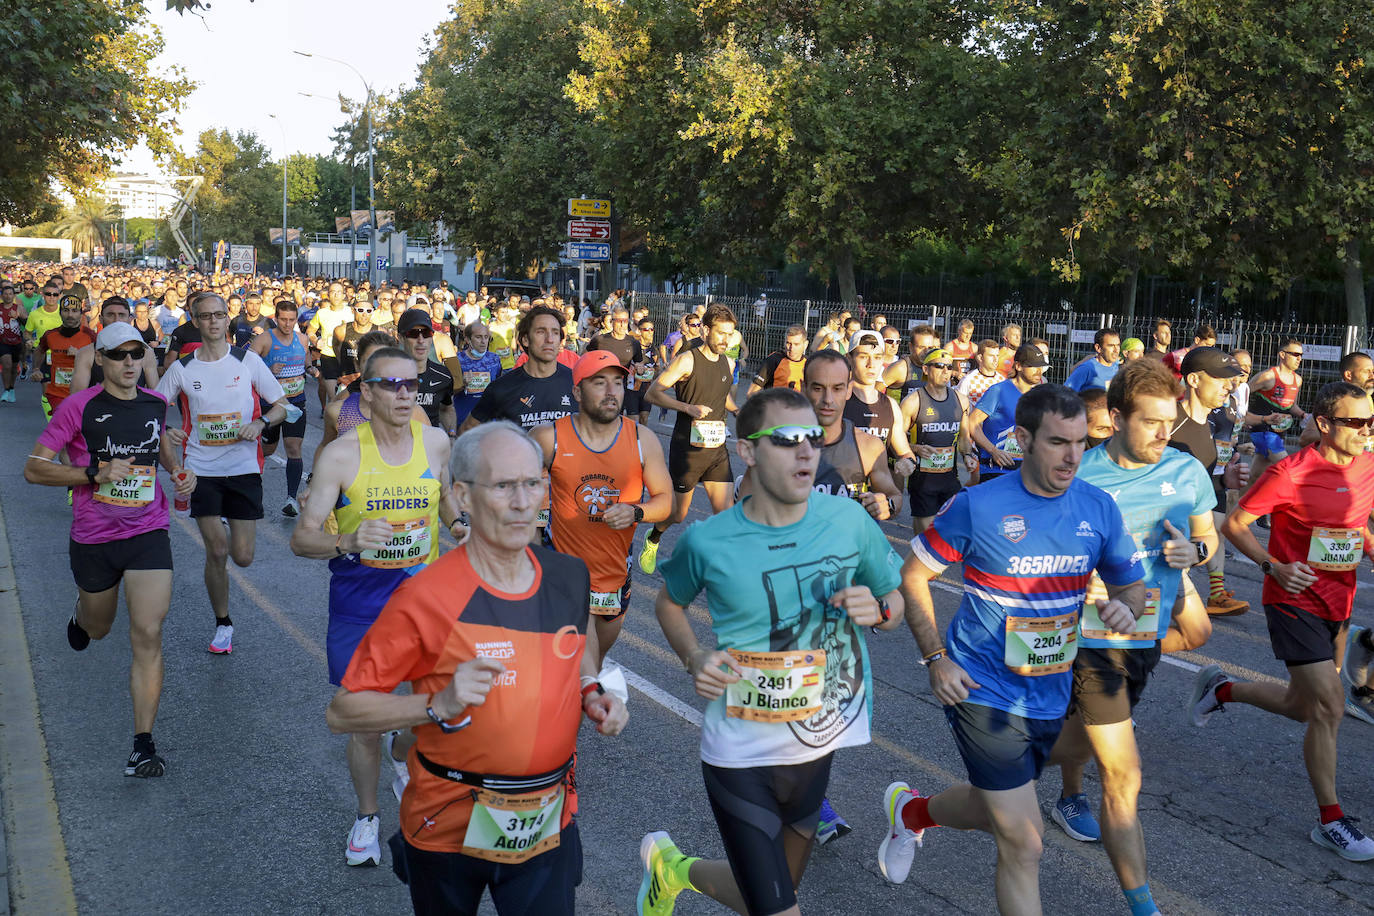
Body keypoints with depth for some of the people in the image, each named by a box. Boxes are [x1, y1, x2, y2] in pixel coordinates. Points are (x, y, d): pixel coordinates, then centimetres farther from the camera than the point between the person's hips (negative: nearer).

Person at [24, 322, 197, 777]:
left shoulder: (156, 403, 2)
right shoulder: (79, 407, -11)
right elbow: (34, 468, -11)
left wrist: (179, 470, 7)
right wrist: (95, 473, -23)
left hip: (148, 534, 1)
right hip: (93, 539, -1)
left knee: (148, 636, -11)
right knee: (98, 628, 22)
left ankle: (143, 743, -7)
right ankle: (80, 614, 62)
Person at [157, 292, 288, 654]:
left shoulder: (248, 361, 0)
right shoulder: (182, 368, 1)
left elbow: (282, 404, 5)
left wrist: (260, 423, -15)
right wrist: (166, 431, -11)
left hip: (244, 467, 0)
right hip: (202, 471, 0)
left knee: (242, 556, -1)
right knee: (216, 553, -3)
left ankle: (228, 528, 36)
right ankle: (223, 624, 16)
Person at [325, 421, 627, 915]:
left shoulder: (570, 575, -4)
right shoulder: (426, 597, -19)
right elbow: (342, 711, -15)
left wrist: (592, 693, 0)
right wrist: (440, 705, -28)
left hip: (547, 825, 3)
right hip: (449, 830, -3)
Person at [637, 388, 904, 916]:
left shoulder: (848, 520, -8)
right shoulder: (707, 541, -13)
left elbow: (896, 602, 6)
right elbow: (669, 603, 7)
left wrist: (876, 610, -17)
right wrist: (694, 658, -11)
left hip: (818, 743, 4)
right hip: (741, 752, -4)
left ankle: (677, 869, 50)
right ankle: (669, 863, 26)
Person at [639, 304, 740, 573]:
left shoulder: (728, 364, 9)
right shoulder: (687, 360, -11)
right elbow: (652, 393, -15)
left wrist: (738, 411, 10)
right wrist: (688, 407, -27)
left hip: (717, 449, 5)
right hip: (687, 448, -5)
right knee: (678, 513, 7)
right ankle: (652, 541, 39)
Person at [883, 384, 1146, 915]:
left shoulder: (1098, 509, -2)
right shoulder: (977, 507, -15)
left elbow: (1132, 585, 9)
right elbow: (913, 578, -3)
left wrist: (1125, 608, -15)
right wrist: (936, 658, -12)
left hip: (1051, 697, 6)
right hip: (985, 694, -6)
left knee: (995, 811, 25)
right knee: (1023, 845, -7)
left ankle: (912, 812, 55)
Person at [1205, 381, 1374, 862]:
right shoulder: (1290, 473, -18)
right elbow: (1233, 524, -11)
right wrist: (1275, 566, -23)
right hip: (1296, 601, -7)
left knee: (1303, 706, 16)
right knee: (1329, 705, -10)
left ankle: (1220, 688, 42)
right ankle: (1330, 820, 3)